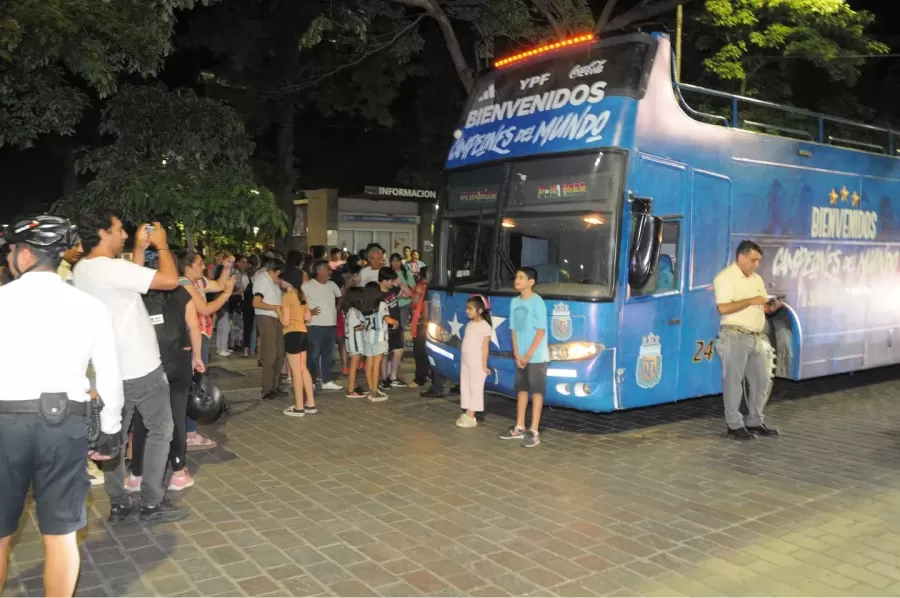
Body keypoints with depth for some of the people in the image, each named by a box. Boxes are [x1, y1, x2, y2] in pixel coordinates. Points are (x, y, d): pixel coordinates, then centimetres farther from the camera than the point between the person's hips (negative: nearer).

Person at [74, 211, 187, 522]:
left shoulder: (83, 269, 6)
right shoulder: (111, 268, -23)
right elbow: (170, 280, -25)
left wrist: (140, 248, 14)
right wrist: (162, 244, -10)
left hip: (112, 368, 9)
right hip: (140, 368, -9)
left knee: (114, 435, 12)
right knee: (160, 430, 4)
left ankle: (118, 505, 20)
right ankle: (152, 504, 8)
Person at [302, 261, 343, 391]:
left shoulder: (332, 285, 11)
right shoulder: (307, 286, -7)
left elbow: (341, 297, 26)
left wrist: (336, 310, 12)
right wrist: (309, 311, -15)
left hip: (331, 325, 6)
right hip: (315, 326, -6)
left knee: (329, 355, 11)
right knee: (313, 355, -2)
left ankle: (327, 381, 21)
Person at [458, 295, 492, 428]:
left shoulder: (485, 326, -11)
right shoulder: (469, 324, 14)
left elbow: (485, 348, -12)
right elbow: (466, 343, 14)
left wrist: (484, 365, -14)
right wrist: (463, 358, 10)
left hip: (477, 361, -9)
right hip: (465, 360, 9)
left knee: (475, 388, -4)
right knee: (465, 387, 10)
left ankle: (471, 417, -3)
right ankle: (467, 414, 17)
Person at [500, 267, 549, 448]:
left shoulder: (537, 302, -13)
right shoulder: (514, 302, 7)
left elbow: (541, 332, -14)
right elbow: (514, 330, 10)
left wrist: (528, 355, -12)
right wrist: (517, 354, 0)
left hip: (536, 357, -7)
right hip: (520, 357, 7)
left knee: (536, 392, 0)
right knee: (522, 390, 13)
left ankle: (534, 432, 3)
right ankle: (519, 428, 23)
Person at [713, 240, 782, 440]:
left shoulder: (757, 279, 16)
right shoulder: (725, 277, -9)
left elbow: (762, 307, 21)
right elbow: (723, 308, -20)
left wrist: (772, 307, -1)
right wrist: (751, 301, -18)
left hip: (757, 338, 8)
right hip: (735, 337, -8)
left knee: (762, 379, 12)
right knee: (734, 381, -2)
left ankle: (755, 422, 24)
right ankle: (734, 426, 5)